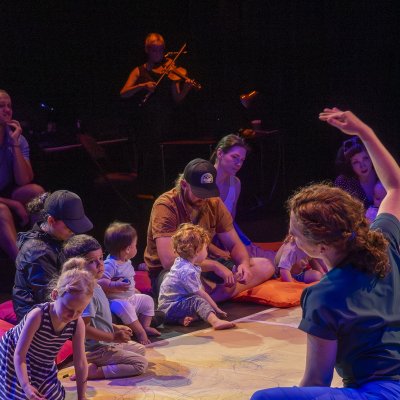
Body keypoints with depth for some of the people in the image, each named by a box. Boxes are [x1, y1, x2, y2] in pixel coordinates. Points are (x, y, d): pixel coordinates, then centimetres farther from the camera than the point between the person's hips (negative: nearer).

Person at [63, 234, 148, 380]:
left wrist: (116, 328, 12)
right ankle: (94, 372, -14)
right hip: (96, 349, -10)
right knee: (141, 364, -12)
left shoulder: (95, 287, 7)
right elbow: (84, 328, -28)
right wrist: (113, 337, -24)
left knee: (140, 349, 23)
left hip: (106, 343, 10)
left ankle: (98, 364, 8)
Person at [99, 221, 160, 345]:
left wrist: (134, 291, 26)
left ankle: (145, 326, 14)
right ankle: (140, 332, -29)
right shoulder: (110, 264, -22)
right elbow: (101, 282, -31)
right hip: (115, 300, -10)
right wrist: (116, 286, -41)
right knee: (125, 307, -37)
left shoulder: (126, 263, 11)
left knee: (147, 300, 11)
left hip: (130, 298, 10)